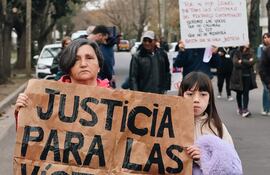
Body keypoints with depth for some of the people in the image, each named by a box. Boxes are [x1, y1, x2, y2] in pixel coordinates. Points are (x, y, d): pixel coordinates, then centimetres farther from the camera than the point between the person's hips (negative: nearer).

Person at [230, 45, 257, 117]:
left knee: (246, 93, -7)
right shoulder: (237, 53, -2)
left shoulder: (250, 53, 5)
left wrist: (242, 61, -17)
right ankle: (240, 108, 25)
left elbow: (252, 62, -10)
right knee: (239, 93, 10)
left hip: (248, 76, 1)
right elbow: (235, 63, -17)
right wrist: (247, 62, -16)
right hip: (238, 76, -1)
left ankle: (245, 110, -11)